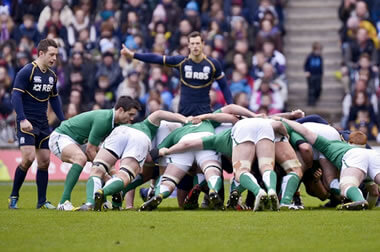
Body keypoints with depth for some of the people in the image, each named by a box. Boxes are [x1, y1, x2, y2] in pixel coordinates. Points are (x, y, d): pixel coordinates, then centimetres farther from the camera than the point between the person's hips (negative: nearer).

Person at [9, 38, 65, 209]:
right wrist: (22, 119, -26)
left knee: (44, 161, 5)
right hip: (27, 123, -7)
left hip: (43, 124, 7)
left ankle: (42, 201, 13)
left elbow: (54, 98, 22)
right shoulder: (27, 72, -12)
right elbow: (16, 96, -16)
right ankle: (13, 197, -3)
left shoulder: (51, 75, 11)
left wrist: (63, 121, 16)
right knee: (28, 158, -18)